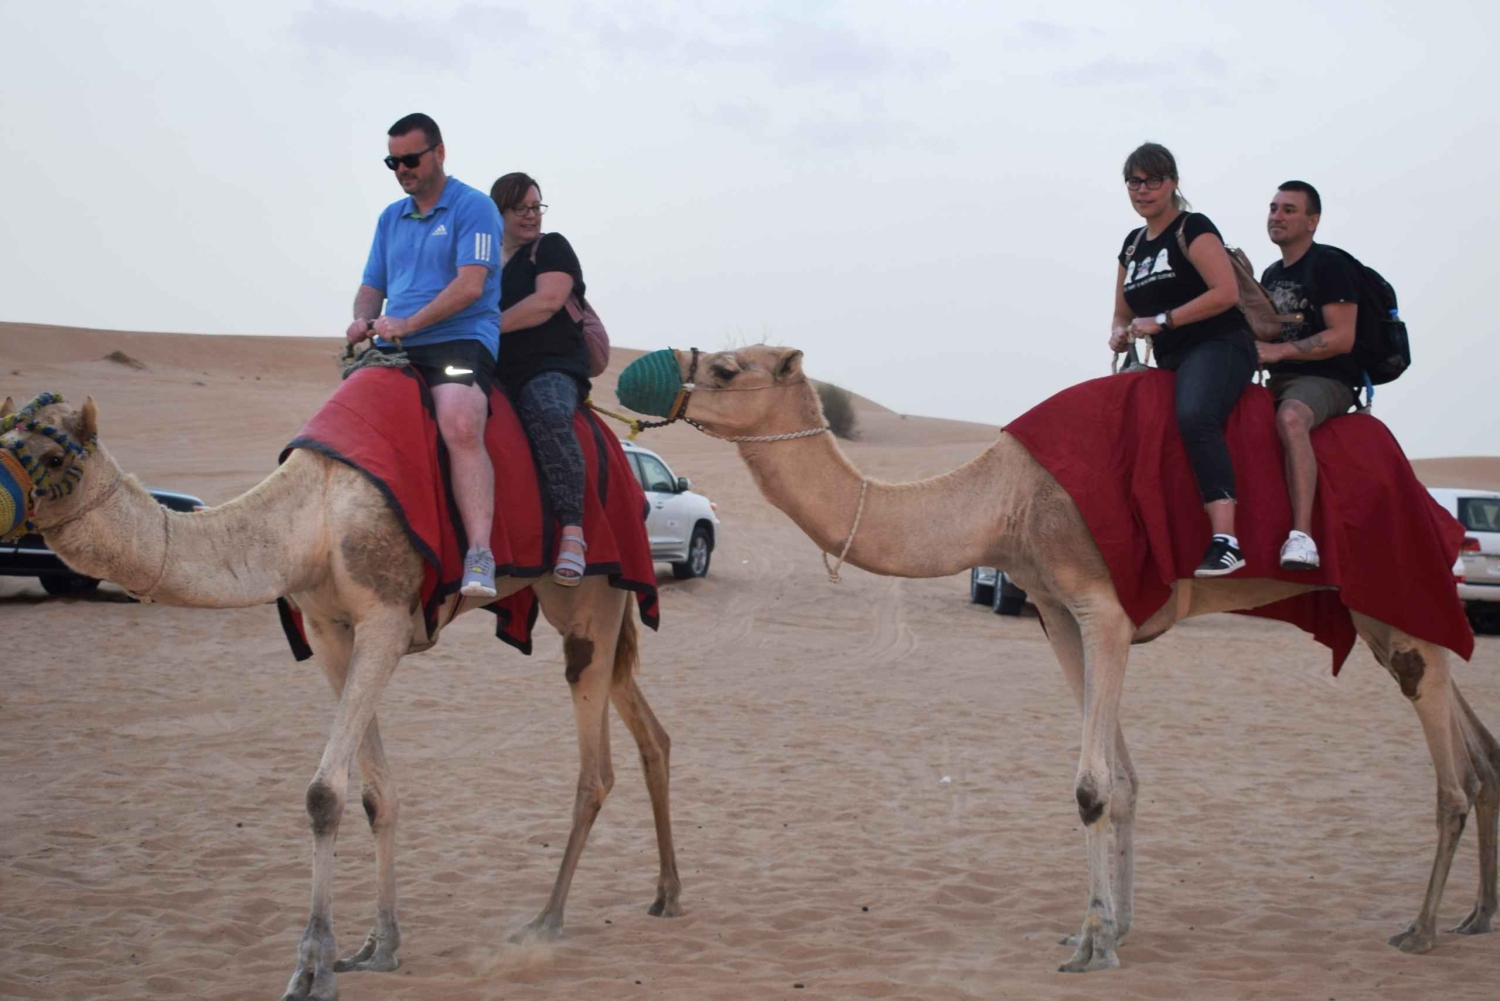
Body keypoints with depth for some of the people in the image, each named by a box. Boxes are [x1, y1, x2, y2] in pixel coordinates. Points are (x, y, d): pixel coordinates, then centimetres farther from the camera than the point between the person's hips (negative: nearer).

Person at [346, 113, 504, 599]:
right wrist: (364, 320, 2)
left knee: (461, 428, -33)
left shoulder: (473, 208, -1)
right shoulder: (390, 218, 22)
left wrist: (407, 325, -19)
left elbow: (470, 285, -12)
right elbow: (372, 286, 26)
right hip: (394, 352, 8)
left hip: (459, 340, -8)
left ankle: (480, 555, -42)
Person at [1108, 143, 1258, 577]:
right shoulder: (1132, 244, 19)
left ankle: (1226, 541, -47)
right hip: (1171, 362, 9)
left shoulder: (1193, 229, -4)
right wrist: (1120, 333, 5)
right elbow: (1123, 312, 29)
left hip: (1218, 347, -9)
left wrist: (1162, 320, -16)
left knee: (1194, 415, -36)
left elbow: (1226, 292, -16)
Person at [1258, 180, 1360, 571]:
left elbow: (1342, 337, -14)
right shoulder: (1271, 275, 21)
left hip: (1326, 380, -9)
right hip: (1279, 382, 9)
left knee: (1290, 417, -39)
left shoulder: (1330, 265, -4)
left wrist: (1278, 351, -17)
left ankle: (1302, 535, -50)